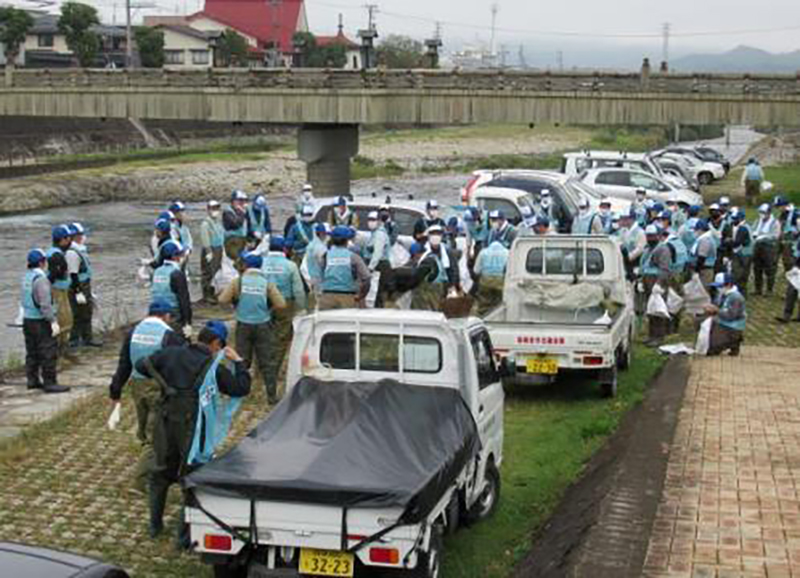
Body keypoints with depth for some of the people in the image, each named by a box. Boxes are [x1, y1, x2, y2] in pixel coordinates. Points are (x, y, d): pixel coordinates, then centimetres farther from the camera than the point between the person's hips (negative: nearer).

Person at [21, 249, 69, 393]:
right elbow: (45, 304, -24)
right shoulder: (40, 279, -20)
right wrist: (53, 321, -24)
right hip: (41, 322, -10)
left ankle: (32, 380, 23)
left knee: (32, 352, 16)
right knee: (49, 353, -4)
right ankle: (49, 383, -3)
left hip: (28, 320, 10)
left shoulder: (27, 277, 8)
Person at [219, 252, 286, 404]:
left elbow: (223, 299, -7)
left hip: (243, 325, 0)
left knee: (242, 361, 11)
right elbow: (281, 304, -9)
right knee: (265, 362, 6)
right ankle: (272, 396, 7)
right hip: (263, 325, 0)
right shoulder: (267, 283, -5)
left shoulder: (238, 281, -5)